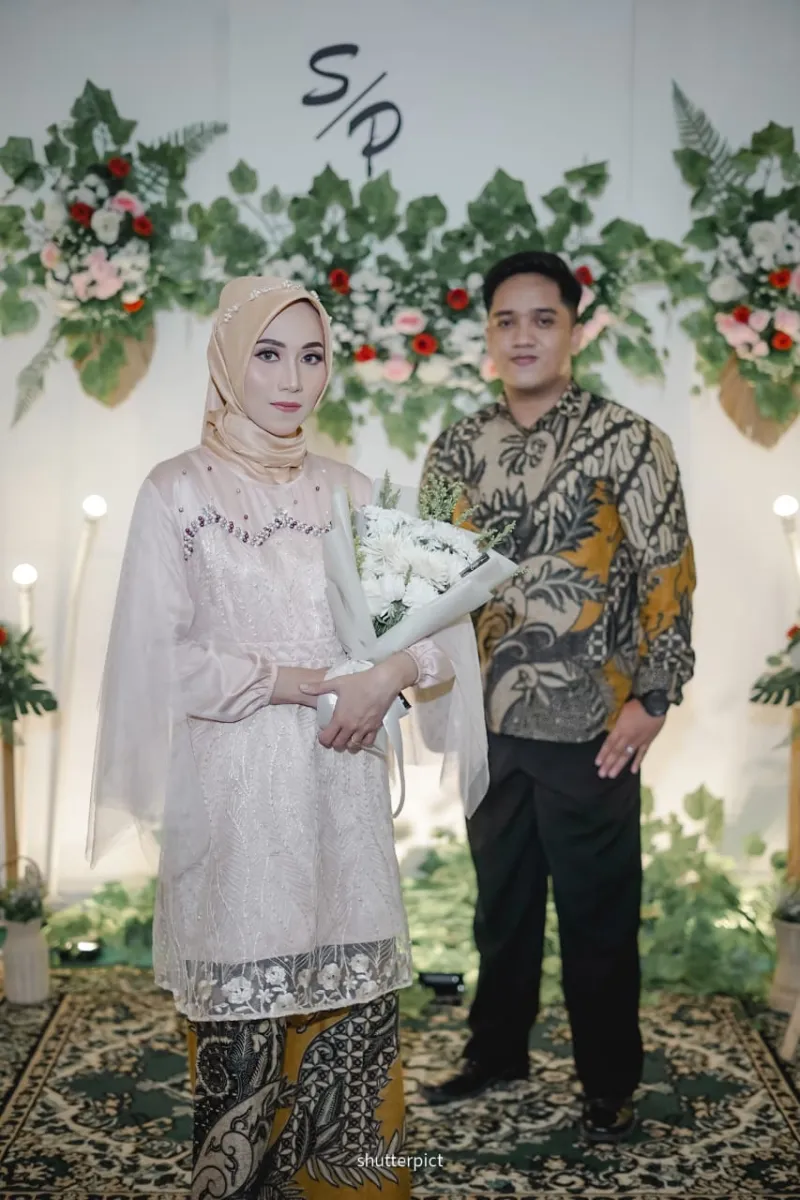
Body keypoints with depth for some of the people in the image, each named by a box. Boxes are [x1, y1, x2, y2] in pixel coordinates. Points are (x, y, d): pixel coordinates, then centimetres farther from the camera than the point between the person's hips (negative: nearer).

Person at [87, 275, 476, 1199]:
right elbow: (157, 653, -5)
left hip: (341, 777, 4)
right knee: (245, 1012, 2)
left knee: (355, 996, 6)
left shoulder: (348, 489, 11)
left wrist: (390, 674, -8)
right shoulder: (177, 491, -1)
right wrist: (274, 681, -11)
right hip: (233, 784, -3)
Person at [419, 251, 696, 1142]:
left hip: (589, 728, -3)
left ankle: (609, 1086, 26)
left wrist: (650, 699, -11)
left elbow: (667, 572, -7)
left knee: (597, 916, 8)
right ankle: (496, 1051, 37)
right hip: (493, 722, 4)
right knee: (501, 902, 18)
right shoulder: (458, 449, 6)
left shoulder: (627, 441, -5)